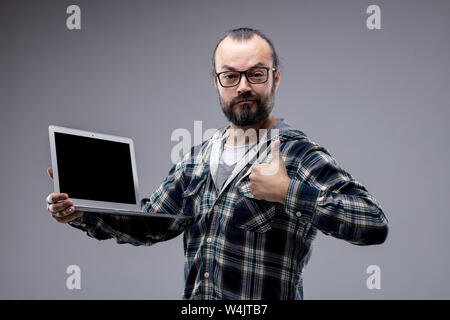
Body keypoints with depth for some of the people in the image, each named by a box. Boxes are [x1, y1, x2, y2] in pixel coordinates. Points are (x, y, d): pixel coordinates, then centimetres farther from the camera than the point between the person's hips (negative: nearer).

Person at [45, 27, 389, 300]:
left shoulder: (299, 155, -11)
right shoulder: (199, 158, 9)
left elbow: (375, 223, -21)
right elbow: (150, 223, 16)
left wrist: (288, 192, -25)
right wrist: (82, 213, 2)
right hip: (193, 297, 6)